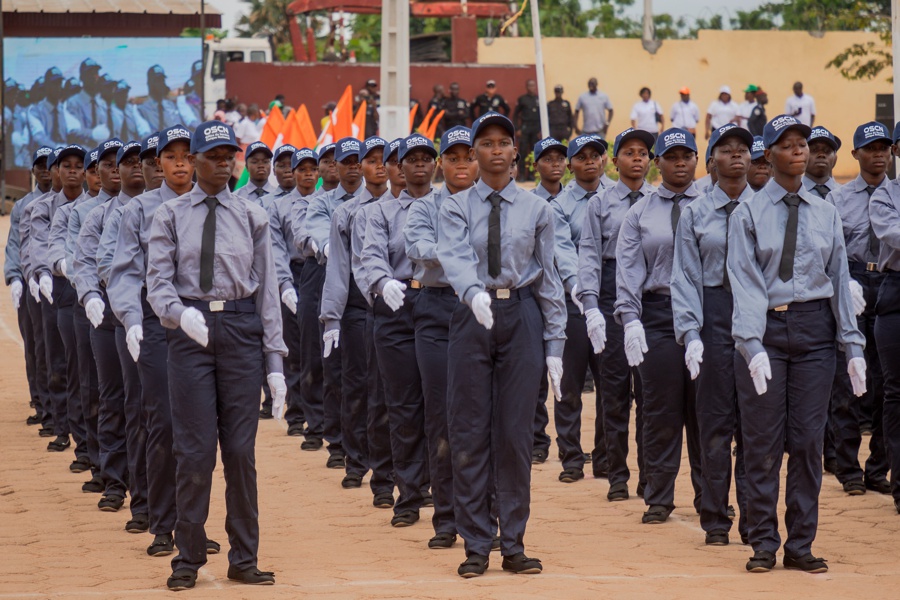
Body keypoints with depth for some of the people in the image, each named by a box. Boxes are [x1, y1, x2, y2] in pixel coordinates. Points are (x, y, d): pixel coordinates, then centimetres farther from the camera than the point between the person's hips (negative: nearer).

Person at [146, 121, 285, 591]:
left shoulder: (251, 217, 8)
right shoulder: (170, 216, 5)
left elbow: (267, 289, 7)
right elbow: (158, 282, -2)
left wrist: (275, 361, 2)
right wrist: (180, 313, -25)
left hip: (242, 329, 1)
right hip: (190, 331, -1)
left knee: (241, 448, 3)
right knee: (195, 449, -3)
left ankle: (243, 559, 13)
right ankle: (188, 559, 8)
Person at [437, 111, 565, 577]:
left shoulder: (536, 209, 6)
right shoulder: (456, 208, 3)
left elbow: (548, 278, 6)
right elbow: (454, 258, -15)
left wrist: (555, 343, 1)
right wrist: (474, 292, -37)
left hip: (522, 316, 0)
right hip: (472, 315, 0)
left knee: (515, 433, 2)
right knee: (469, 433, 0)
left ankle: (513, 544, 9)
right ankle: (475, 546, 7)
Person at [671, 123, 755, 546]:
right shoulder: (695, 214, 7)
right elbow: (686, 277, 4)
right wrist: (691, 333, -7)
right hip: (714, 315, 0)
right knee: (715, 420, 1)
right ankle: (715, 519, 8)